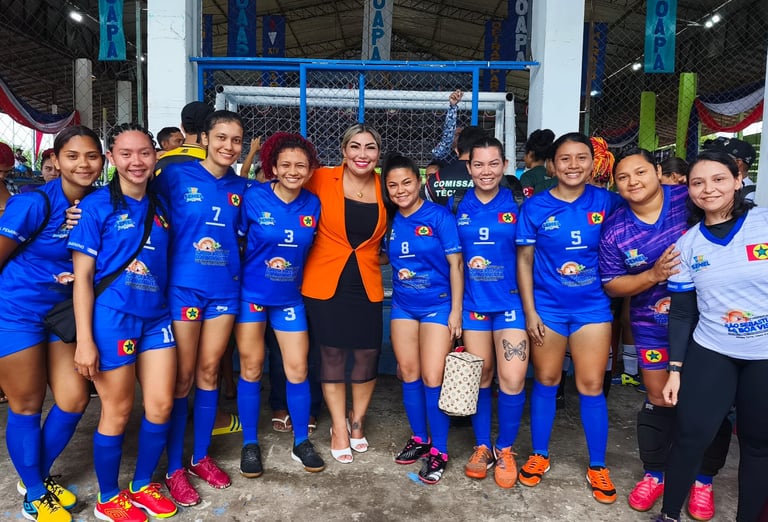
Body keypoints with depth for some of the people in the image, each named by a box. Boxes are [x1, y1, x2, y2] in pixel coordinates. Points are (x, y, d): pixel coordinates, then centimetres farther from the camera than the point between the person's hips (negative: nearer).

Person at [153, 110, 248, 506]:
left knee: (209, 373, 12)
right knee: (182, 378, 4)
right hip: (184, 287, -4)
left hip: (225, 288, 4)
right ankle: (174, 468, 19)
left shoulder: (240, 187, 7)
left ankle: (201, 456, 27)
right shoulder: (176, 175, -6)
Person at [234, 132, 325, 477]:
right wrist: (243, 274, -4)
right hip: (251, 293, -2)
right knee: (252, 368, 6)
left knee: (297, 369, 4)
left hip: (290, 297, 2)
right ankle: (250, 444, 23)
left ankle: (301, 442, 23)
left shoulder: (313, 205, -3)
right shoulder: (253, 197, -11)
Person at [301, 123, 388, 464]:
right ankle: (339, 428, 25)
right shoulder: (322, 180, -6)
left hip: (367, 286, 2)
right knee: (332, 355, 8)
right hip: (325, 284, -2)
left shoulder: (384, 188, 2)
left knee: (368, 355, 6)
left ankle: (356, 421, 31)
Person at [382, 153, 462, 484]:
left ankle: (438, 451, 9)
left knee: (432, 378, -6)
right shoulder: (391, 221, 4)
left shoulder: (439, 216, -10)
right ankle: (419, 439, 28)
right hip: (403, 306, 5)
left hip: (438, 306, -5)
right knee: (409, 374, 10)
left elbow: (455, 264, -11)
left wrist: (456, 311, -13)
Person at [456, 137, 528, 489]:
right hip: (473, 302, 2)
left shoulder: (516, 205, -1)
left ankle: (504, 449, 17)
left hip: (510, 302, -1)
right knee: (479, 377, 10)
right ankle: (482, 447, 28)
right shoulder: (459, 206, 3)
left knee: (512, 379, -7)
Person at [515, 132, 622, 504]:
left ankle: (598, 467, 22)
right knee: (545, 382, 10)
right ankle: (539, 455, 27)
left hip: (592, 306, 1)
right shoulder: (535, 207, -5)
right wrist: (529, 312, -6)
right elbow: (524, 259, -3)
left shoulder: (606, 202, -2)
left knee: (591, 386, 5)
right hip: (547, 306, 0)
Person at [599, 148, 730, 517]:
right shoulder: (614, 230, -8)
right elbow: (612, 285, -4)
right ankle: (654, 474, 29)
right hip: (653, 324, 1)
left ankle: (703, 480, 29)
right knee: (659, 399, 10)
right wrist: (654, 275, -20)